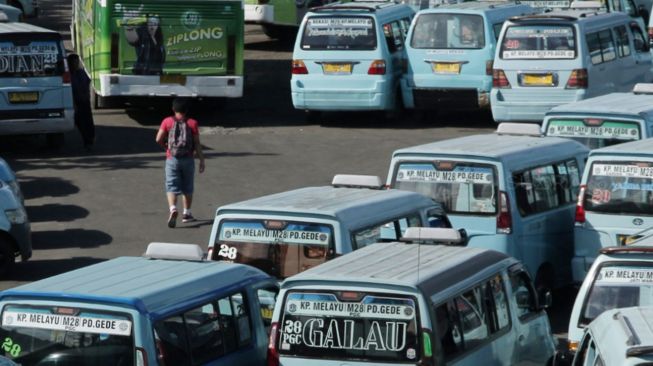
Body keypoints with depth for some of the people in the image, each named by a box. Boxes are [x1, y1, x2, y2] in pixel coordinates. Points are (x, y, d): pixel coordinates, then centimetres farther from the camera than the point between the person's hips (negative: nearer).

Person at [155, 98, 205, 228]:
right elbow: (197, 144, -4)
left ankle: (173, 209, -27)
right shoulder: (192, 123, -2)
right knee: (187, 188, 16)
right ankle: (187, 214, 24)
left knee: (171, 187, -3)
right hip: (188, 159, 1)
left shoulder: (167, 122, -2)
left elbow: (158, 139, -4)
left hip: (172, 159, -1)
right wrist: (201, 160, 2)